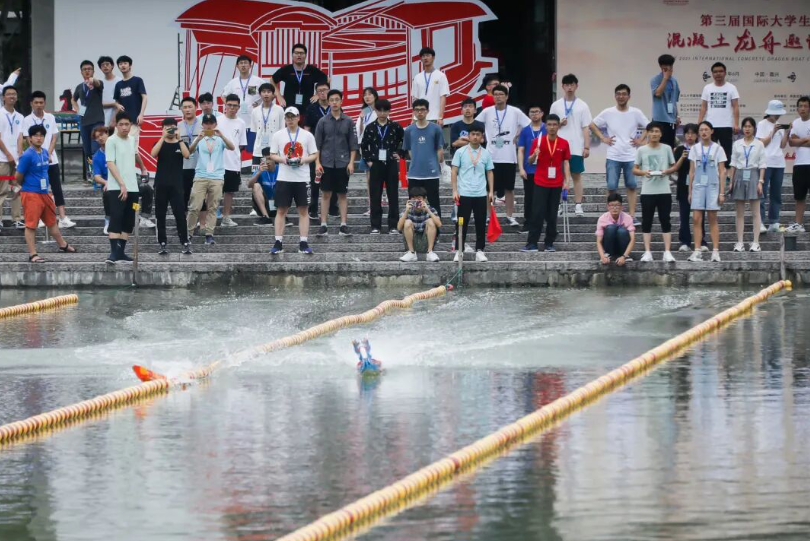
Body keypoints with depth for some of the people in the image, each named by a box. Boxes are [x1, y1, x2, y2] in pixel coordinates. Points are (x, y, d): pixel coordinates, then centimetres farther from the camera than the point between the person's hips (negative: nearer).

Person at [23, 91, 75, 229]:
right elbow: (30, 141, -6)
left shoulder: (50, 118, 6)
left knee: (57, 189, -5)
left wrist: (48, 154, -9)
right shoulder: (28, 120, -2)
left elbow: (54, 139, 4)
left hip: (51, 159, 2)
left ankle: (63, 219, -9)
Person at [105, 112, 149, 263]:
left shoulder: (132, 140, 12)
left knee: (128, 222, 8)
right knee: (116, 220, -14)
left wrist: (143, 167, 50)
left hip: (132, 188, 7)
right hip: (116, 188, -7)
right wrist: (122, 184, -23)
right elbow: (110, 164, -15)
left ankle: (121, 251, 14)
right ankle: (114, 252, -16)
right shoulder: (112, 141, -8)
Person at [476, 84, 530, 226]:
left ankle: (510, 216, 14)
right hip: (491, 156, 0)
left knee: (509, 188, 6)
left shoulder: (515, 112, -1)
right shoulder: (487, 112, 0)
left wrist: (518, 137, 0)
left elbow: (528, 125, 8)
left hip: (509, 157, 0)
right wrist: (484, 138, 4)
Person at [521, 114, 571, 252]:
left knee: (552, 215, 4)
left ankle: (549, 243, 11)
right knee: (537, 213, -4)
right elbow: (531, 161, 2)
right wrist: (534, 155, -21)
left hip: (556, 184, 1)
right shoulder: (538, 141, -1)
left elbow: (566, 163, 6)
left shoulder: (564, 143, 2)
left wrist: (567, 180, -3)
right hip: (540, 183, -1)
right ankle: (532, 243, -2)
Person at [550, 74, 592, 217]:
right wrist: (559, 124, -10)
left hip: (576, 148, -1)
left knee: (577, 175, 1)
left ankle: (578, 205, 3)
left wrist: (587, 147, -6)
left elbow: (586, 128, 1)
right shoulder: (556, 105, 7)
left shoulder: (582, 106, 3)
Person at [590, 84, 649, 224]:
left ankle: (632, 216, 7)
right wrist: (602, 138, 0)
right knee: (611, 187, -1)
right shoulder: (608, 113, 0)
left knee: (632, 186, 3)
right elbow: (593, 125, 9)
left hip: (631, 157, 1)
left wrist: (641, 139, 1)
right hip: (613, 157, -1)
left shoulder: (636, 113, 1)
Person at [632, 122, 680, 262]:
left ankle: (667, 252, 0)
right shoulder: (642, 150, 4)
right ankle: (647, 252, 7)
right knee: (646, 222, 3)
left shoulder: (667, 149, 4)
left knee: (665, 221, -1)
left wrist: (667, 171, -12)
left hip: (664, 191, 0)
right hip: (647, 191, 0)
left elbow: (674, 167, 9)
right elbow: (635, 170, 6)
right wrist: (644, 172, -14)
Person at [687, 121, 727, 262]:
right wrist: (690, 191, 6)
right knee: (697, 219, -4)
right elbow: (691, 171, 10)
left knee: (712, 219, -1)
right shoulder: (695, 149, 9)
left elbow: (722, 172, 3)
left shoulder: (717, 149, 3)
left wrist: (722, 192, -3)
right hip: (698, 185, 2)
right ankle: (697, 251, -4)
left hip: (712, 186, -2)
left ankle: (715, 251, 0)